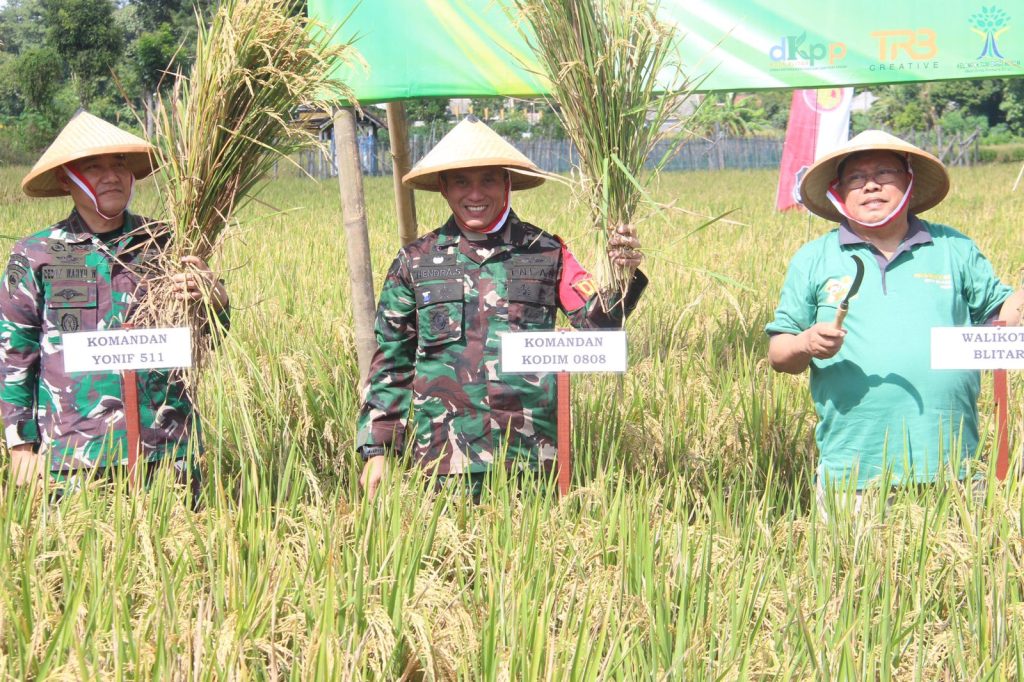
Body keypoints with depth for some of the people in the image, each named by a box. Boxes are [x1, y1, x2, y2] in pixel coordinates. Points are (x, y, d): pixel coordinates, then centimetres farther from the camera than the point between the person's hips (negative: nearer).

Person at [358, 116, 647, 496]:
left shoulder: (546, 254, 6)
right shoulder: (416, 262, 8)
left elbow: (596, 323, -2)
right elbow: (391, 362, 11)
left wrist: (622, 278, -22)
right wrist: (376, 448, 7)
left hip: (530, 452, 0)